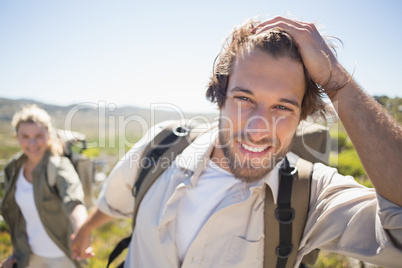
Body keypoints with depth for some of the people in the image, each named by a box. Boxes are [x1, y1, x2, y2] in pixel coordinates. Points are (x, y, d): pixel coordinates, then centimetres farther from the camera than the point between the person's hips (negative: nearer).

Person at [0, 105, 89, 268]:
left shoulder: (58, 168, -22)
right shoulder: (14, 169, -4)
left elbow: (73, 202, -40)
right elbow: (17, 215, 7)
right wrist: (16, 253, 10)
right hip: (32, 254, 5)